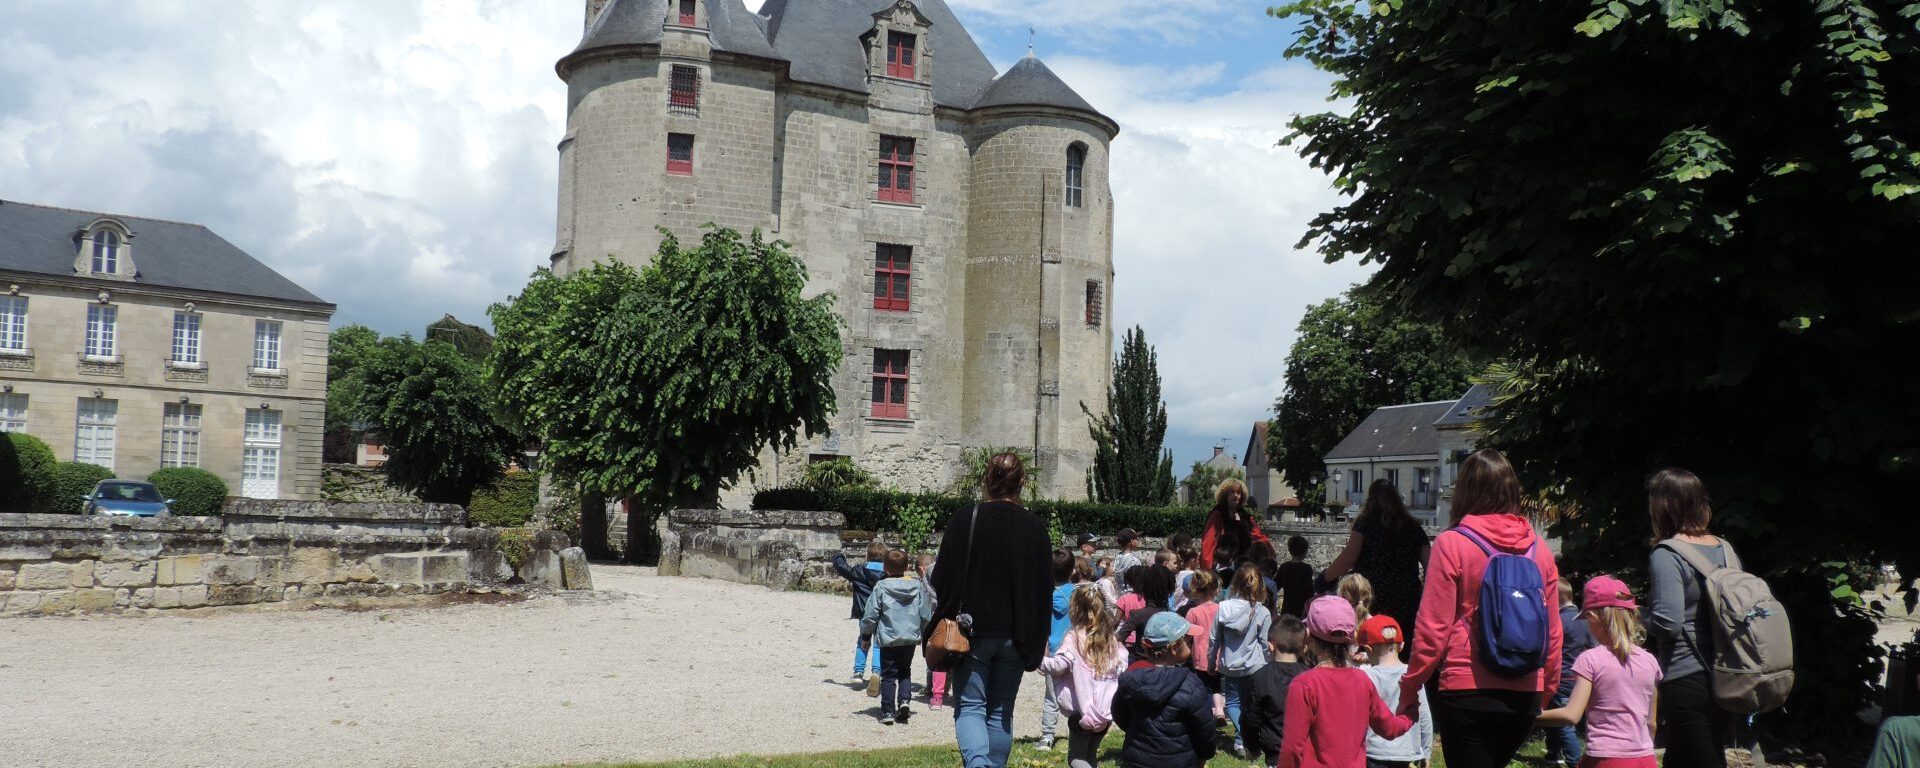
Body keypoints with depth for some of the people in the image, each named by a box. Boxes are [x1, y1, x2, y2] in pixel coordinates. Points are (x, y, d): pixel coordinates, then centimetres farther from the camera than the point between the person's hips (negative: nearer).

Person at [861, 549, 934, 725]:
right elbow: (926, 615, 6)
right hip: (911, 638, 3)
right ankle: (904, 700, 0)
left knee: (888, 675, 6)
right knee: (905, 672, 20)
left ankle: (888, 712, 4)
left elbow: (870, 615, -5)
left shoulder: (881, 587, -8)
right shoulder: (917, 586, 1)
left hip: (888, 639, -3)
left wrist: (866, 634, 9)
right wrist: (925, 635, 20)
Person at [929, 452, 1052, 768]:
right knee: (1002, 710, 14)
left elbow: (941, 579, -6)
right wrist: (1036, 642, 9)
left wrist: (948, 619, 9)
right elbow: (1044, 590, 3)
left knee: (970, 706, 4)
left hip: (973, 632, -2)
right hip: (1015, 635, 2)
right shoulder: (1035, 528, 0)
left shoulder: (964, 521, -9)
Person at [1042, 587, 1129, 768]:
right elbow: (1123, 670, 8)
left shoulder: (1074, 638, -10)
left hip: (1082, 710, -5)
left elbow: (1059, 665, -15)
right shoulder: (1112, 640, 7)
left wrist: (1039, 661, 0)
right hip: (1106, 711, 5)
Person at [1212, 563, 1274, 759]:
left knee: (1233, 702, 11)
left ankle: (1241, 738, -9)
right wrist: (1267, 666, 9)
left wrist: (1212, 662, 13)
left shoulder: (1223, 608, -7)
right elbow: (1265, 644, -5)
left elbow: (1214, 640, -1)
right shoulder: (1263, 613, -11)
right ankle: (1250, 741, 9)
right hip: (1254, 666, -1)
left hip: (1230, 666, 1)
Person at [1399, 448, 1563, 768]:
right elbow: (1553, 631, 10)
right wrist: (1547, 687, 23)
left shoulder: (1452, 543, -9)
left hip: (1467, 692, -5)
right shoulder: (1539, 549, 4)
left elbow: (1432, 628, -10)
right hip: (1525, 695, 5)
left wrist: (1409, 687, -1)